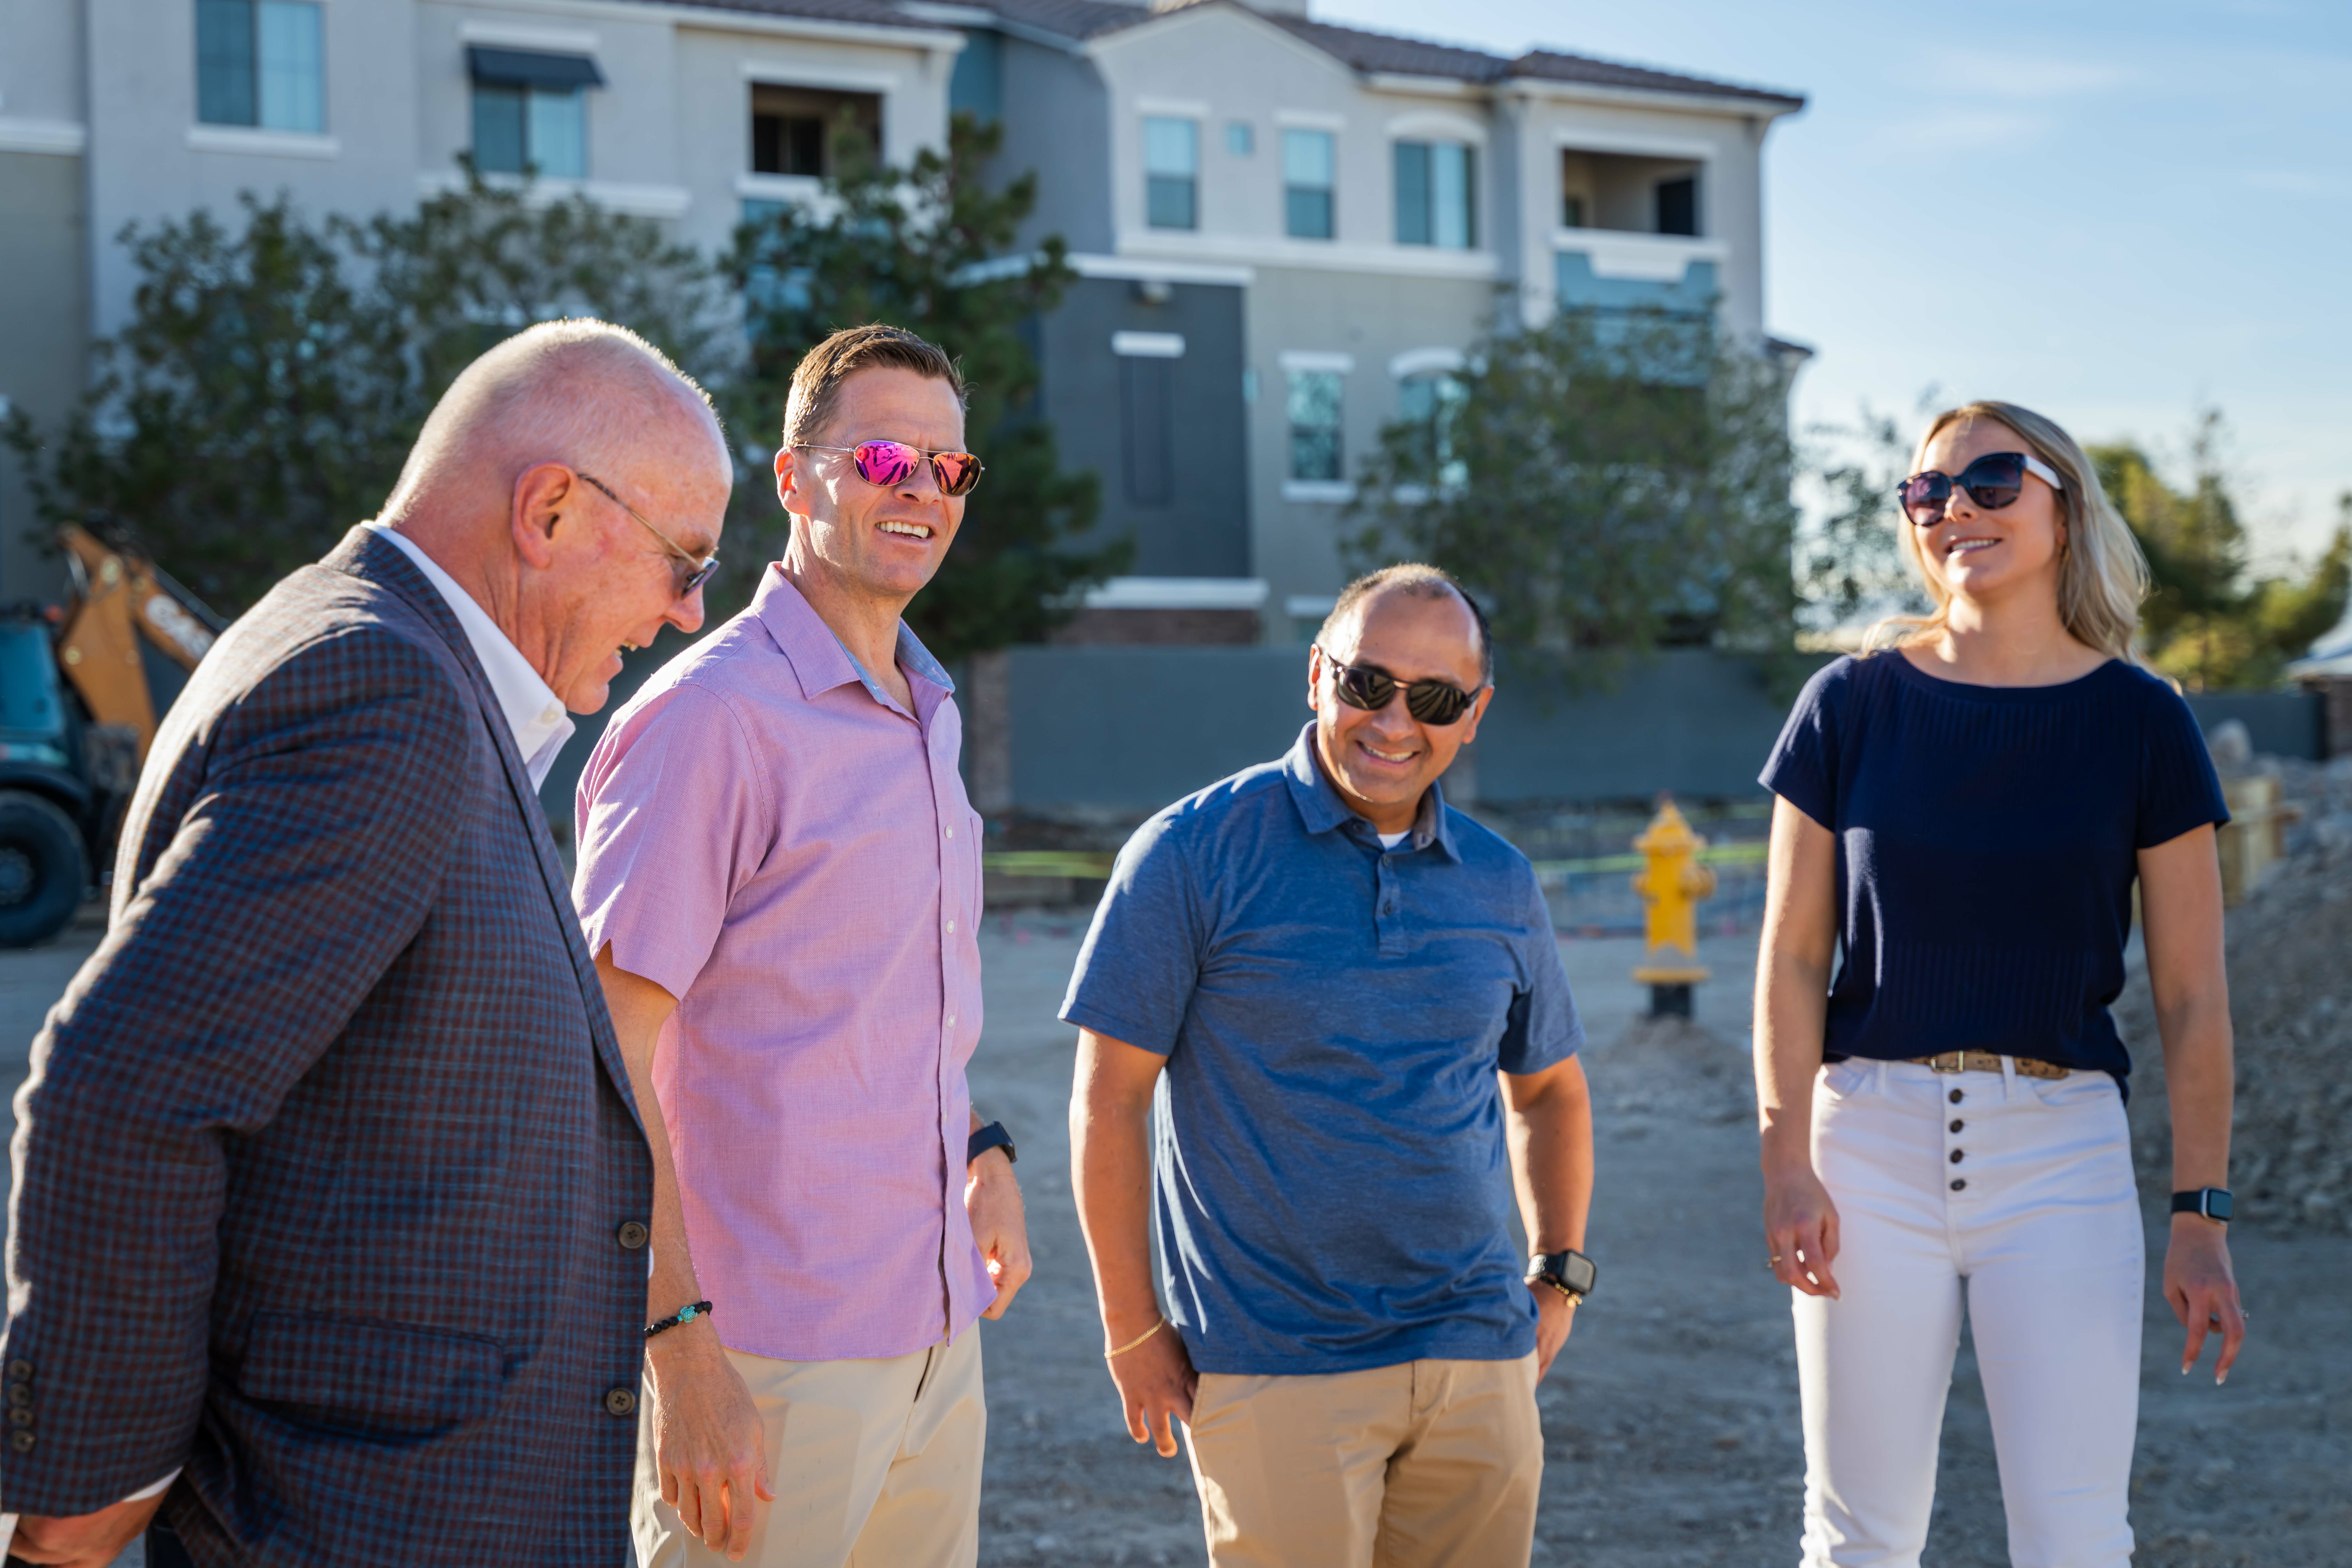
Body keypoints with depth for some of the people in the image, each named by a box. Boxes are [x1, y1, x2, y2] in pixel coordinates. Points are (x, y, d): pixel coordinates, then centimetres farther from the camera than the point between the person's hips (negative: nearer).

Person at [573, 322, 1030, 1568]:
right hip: (772, 1357, -8)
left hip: (937, 1328, 8)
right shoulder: (708, 715, -14)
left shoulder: (928, 714, 13)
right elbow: (609, 1065, -17)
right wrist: (679, 1352, -21)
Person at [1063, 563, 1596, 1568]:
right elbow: (1108, 1099, -5)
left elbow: (1548, 1090, 23)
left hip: (1480, 1361, 5)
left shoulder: (1501, 885, 8)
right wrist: (1134, 1330, -5)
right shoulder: (1194, 854, -6)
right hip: (1276, 1369, -4)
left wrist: (1560, 1276, 13)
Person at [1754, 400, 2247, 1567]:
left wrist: (2202, 1216, 0)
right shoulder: (1853, 704, 2)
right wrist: (1788, 1166, -6)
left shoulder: (2138, 720, 1)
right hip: (1873, 1135, 1)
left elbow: (2191, 994, 3)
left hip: (2062, 1149, -1)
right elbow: (1792, 956, 3)